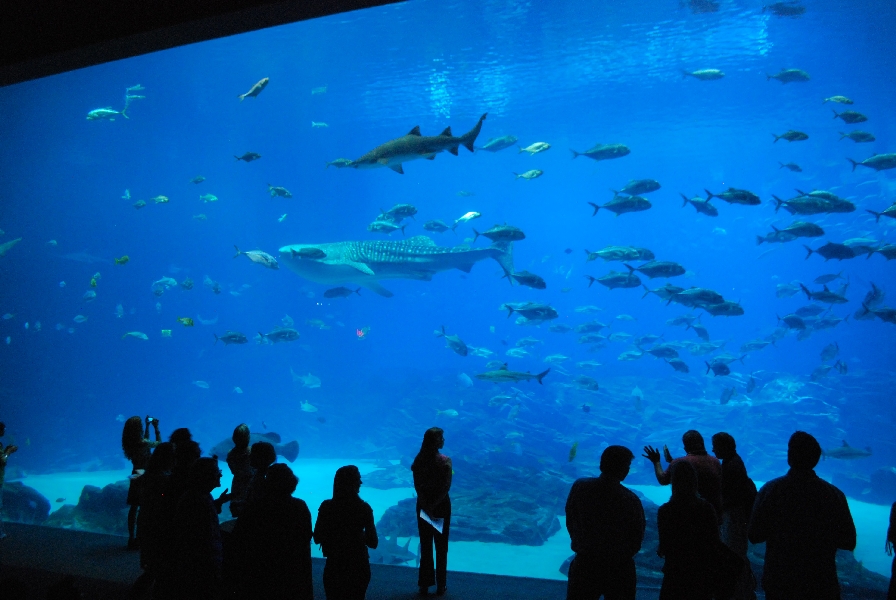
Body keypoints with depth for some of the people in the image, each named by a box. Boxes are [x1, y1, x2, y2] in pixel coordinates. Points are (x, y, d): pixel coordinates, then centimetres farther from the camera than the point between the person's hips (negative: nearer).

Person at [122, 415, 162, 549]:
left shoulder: (130, 443, 1)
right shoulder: (142, 443, -20)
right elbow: (159, 443, -4)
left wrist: (148, 426, 21)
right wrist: (156, 427, 3)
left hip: (136, 476, 8)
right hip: (145, 477, -7)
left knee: (134, 508, 12)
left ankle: (132, 538, 18)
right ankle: (137, 539, 1)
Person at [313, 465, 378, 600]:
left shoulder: (326, 506, -12)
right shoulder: (363, 508, -15)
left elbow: (317, 538, -4)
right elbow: (373, 543, -10)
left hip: (334, 566, 0)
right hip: (358, 566, 0)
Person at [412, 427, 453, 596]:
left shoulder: (419, 460, -4)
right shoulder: (445, 461, -14)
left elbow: (417, 486, -8)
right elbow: (446, 487, -18)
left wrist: (426, 505, -10)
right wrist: (434, 505, -13)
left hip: (423, 505, 3)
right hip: (441, 505, -3)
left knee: (425, 545, 12)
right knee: (441, 546, 10)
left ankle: (424, 584, 18)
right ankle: (440, 585, 17)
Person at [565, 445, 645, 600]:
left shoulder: (580, 487, -12)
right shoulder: (630, 500, -20)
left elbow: (570, 523, -1)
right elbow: (636, 540, -9)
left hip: (584, 562, 2)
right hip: (618, 568, -2)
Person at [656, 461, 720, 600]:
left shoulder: (665, 511, -17)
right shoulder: (707, 508, -9)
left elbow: (665, 548, -13)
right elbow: (715, 543, -2)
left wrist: (661, 550, 8)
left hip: (677, 574, -3)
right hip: (704, 573, 3)